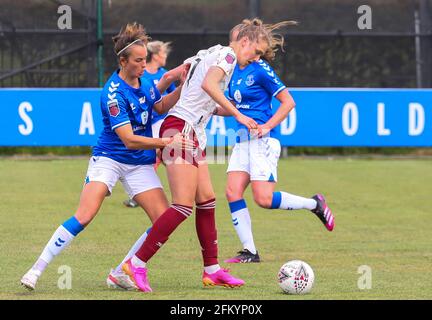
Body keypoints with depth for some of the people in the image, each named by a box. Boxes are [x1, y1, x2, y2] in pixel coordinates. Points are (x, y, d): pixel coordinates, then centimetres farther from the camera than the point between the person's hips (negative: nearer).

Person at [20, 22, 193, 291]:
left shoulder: (144, 82, 1)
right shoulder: (114, 94, -21)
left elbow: (161, 107, 22)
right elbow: (129, 140, -25)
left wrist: (181, 89, 5)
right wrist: (166, 142, -31)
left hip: (140, 164, 6)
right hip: (109, 158, -6)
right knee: (84, 216, -21)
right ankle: (37, 269, -12)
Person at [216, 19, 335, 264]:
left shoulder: (261, 70, -11)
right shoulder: (236, 70, 12)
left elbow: (288, 102, -10)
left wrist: (267, 126, -18)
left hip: (261, 140, -8)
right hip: (243, 140, 8)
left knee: (264, 199, -14)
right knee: (233, 192, -6)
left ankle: (315, 204, 8)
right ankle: (250, 251, -2)